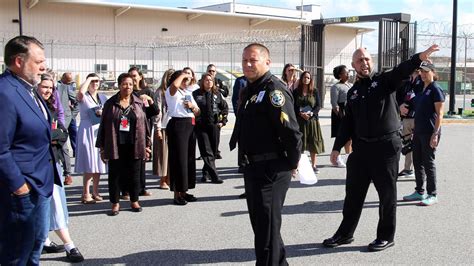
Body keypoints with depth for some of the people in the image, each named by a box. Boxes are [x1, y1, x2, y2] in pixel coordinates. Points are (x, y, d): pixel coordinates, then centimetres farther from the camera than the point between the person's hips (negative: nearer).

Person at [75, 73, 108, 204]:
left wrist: (103, 113, -6)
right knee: (89, 165, -7)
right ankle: (86, 194, -1)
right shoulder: (84, 97, -4)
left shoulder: (103, 97, 13)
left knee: (98, 163, 8)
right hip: (87, 131, -5)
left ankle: (95, 192, 18)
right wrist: (89, 78, -14)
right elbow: (80, 92, -28)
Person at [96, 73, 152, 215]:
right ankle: (115, 203, 17)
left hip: (134, 146, 1)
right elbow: (103, 126, 4)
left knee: (134, 174, 8)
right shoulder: (110, 103, 2)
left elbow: (145, 124, 8)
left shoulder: (139, 103, 6)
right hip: (115, 146, -1)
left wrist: (147, 145, 5)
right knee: (115, 175, 5)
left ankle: (134, 201, 23)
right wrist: (102, 147, 1)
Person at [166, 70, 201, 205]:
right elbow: (174, 85, -29)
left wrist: (192, 106, 1)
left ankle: (183, 191, 20)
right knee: (178, 159, -6)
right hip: (177, 125, -8)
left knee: (189, 158, 10)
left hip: (190, 125, 8)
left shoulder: (188, 93, 21)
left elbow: (198, 112, 23)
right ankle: (177, 194, 1)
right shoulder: (172, 92, -3)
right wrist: (182, 75, -11)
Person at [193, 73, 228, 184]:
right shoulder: (196, 94, 0)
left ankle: (205, 173, 24)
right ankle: (214, 176, -8)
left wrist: (223, 121, 9)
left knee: (213, 151, 8)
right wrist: (193, 122, -5)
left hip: (214, 125, 3)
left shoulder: (217, 94, 8)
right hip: (201, 126, -3)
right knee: (206, 152, -7)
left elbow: (225, 107, 16)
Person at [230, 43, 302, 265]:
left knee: (267, 226, -2)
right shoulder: (250, 89, 14)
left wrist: (293, 162, -14)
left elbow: (291, 131, -24)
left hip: (271, 169, -10)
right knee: (259, 221, 20)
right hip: (253, 166, 10)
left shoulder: (274, 90, -18)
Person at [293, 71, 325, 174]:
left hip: (312, 119, 1)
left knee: (314, 143, 3)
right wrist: (301, 114, -15)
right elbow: (293, 106, 0)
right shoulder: (296, 92, 3)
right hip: (299, 120, -1)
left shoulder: (314, 91, 4)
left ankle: (313, 165, 12)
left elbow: (318, 106, 2)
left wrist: (311, 113, -14)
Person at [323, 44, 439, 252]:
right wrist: (337, 147, 13)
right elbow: (347, 122, 15)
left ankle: (386, 236, 20)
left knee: (387, 194, 6)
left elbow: (402, 70, -23)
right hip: (361, 147, 5)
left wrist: (421, 57, -42)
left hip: (386, 146, -5)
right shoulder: (353, 92, 12)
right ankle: (345, 233, 25)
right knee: (353, 192, 12)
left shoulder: (385, 80, -3)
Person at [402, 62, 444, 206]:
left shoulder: (436, 89, -9)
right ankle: (419, 192, 22)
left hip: (429, 132, -8)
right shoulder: (421, 89, 14)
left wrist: (435, 133, -20)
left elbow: (439, 114, -14)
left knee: (428, 162, -2)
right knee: (417, 162, 12)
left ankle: (432, 195, 8)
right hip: (418, 131, 8)